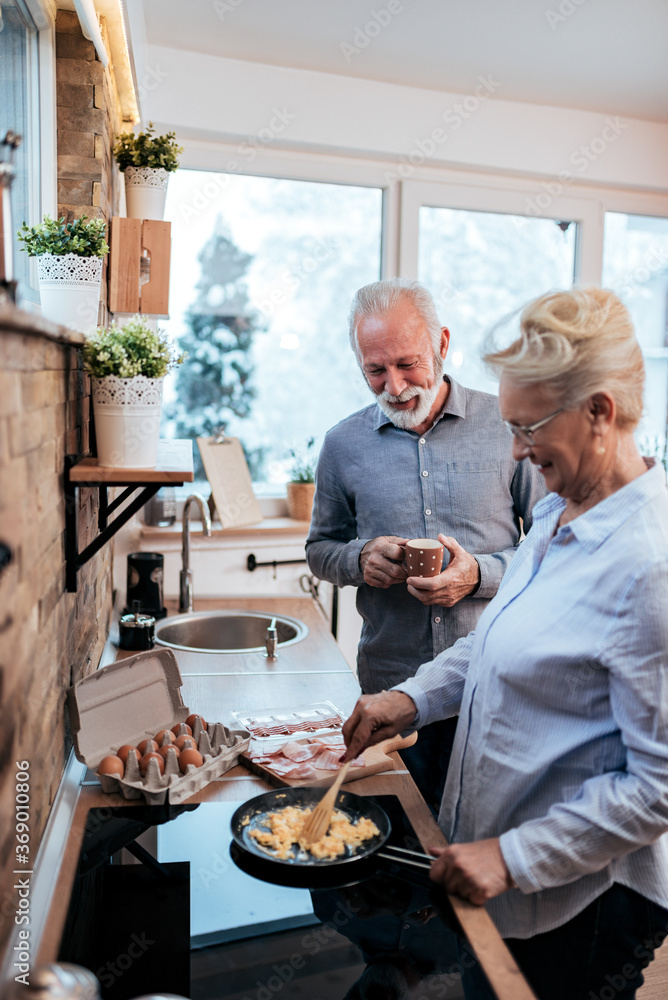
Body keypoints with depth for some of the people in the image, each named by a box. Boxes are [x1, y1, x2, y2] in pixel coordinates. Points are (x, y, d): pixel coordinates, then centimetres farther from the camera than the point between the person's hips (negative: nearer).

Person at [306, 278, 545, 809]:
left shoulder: (507, 425, -4)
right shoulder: (343, 444, 4)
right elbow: (321, 548, 14)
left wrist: (481, 574, -17)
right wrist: (360, 559, -8)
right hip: (390, 684, 2)